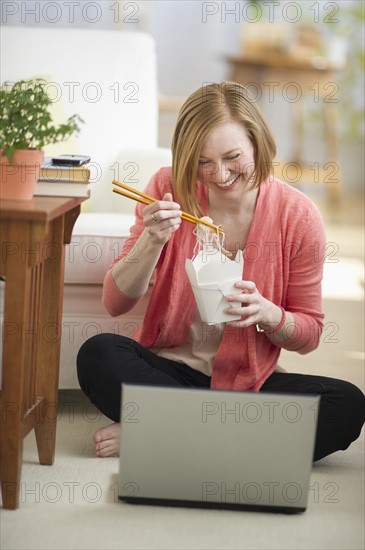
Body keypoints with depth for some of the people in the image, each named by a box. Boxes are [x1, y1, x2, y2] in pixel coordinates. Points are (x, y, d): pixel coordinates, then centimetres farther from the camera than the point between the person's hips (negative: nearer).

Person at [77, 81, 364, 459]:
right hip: (169, 369, -1)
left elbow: (309, 335, 1)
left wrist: (268, 314, -21)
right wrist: (153, 240, -24)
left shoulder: (297, 216, -8)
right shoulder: (169, 191, -6)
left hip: (248, 382, 1)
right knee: (97, 354, -30)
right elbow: (115, 304, -7)